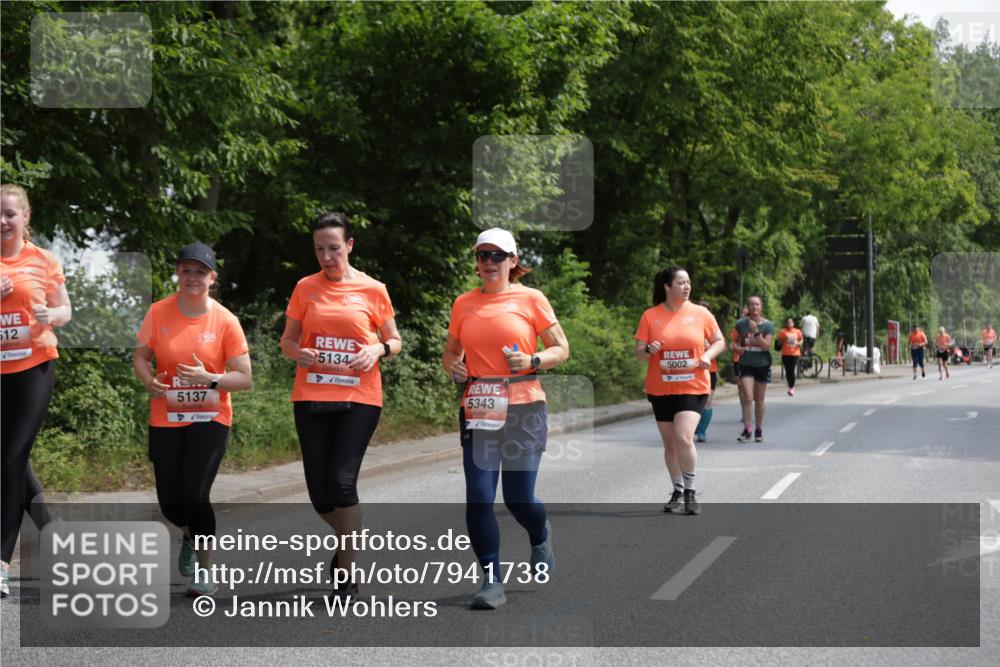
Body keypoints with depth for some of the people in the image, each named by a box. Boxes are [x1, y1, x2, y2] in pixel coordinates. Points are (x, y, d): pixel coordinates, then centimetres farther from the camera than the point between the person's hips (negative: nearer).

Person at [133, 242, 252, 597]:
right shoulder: (158, 312, -3)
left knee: (195, 494, -16)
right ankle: (190, 534, 40)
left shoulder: (225, 321, -8)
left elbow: (244, 378, -7)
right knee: (170, 502, 2)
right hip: (166, 419, 2)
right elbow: (140, 356, 7)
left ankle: (206, 571, 2)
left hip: (210, 418, -2)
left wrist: (210, 379, -24)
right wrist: (149, 381, -14)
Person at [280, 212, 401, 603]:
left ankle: (347, 573, -1)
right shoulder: (305, 288, 7)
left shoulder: (373, 290, 2)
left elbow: (395, 341, 11)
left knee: (342, 481, -14)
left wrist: (379, 349, -12)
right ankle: (348, 539, 34)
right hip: (311, 398, 3)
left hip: (359, 399, -2)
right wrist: (299, 354, -11)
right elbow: (287, 340, 12)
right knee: (319, 491, 3)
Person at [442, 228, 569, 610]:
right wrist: (452, 367, -2)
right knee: (478, 498, -7)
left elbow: (561, 349, 4)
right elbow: (451, 351, 20)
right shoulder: (463, 304, 8)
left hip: (523, 410, -3)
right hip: (477, 411, 3)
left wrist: (532, 360, -15)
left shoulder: (531, 299, 0)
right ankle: (492, 582, 5)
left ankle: (540, 537, 36)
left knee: (519, 499, 0)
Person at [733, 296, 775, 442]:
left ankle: (759, 430, 21)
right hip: (746, 364, 0)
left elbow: (766, 346, -13)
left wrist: (756, 331, -22)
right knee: (747, 397, -14)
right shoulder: (741, 324, -1)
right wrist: (738, 348, -7)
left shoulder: (768, 325, -4)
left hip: (762, 365, 0)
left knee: (759, 399, 9)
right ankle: (747, 430, -11)